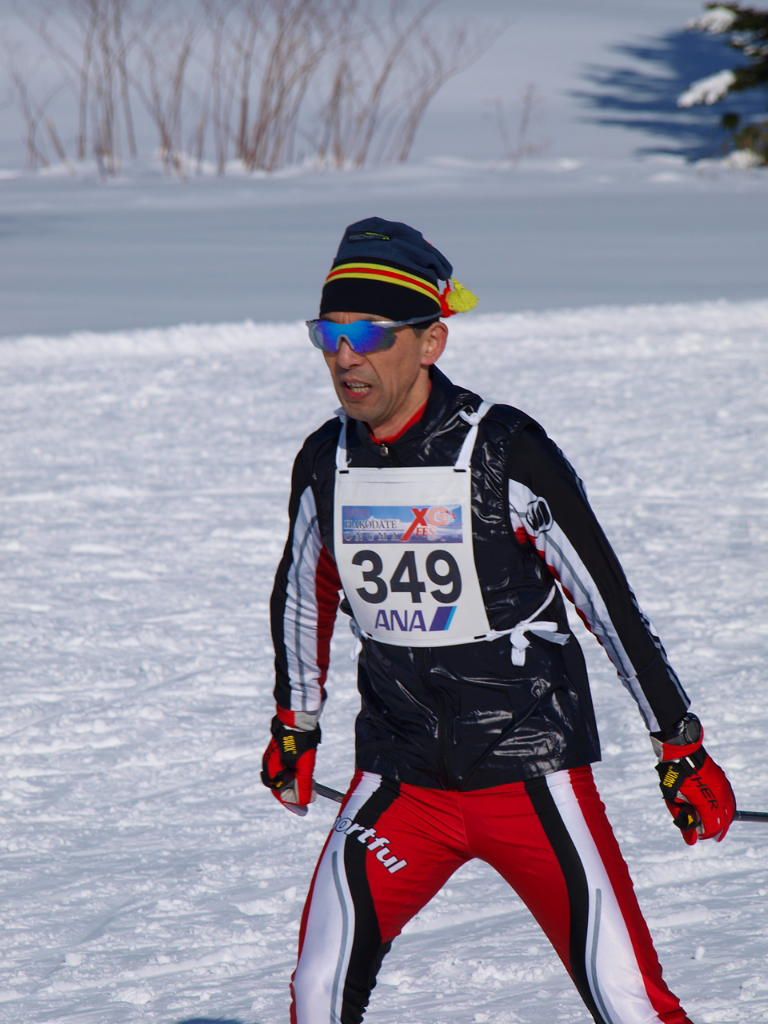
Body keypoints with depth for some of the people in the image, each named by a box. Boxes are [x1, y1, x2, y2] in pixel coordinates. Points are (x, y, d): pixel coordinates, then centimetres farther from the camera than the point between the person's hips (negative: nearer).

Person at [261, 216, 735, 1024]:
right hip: (398, 780, 4)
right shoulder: (326, 464, -1)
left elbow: (609, 600, -10)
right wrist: (293, 724, 28)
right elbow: (302, 594, 19)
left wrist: (680, 745, -7)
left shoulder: (506, 452, -16)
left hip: (532, 772, -4)